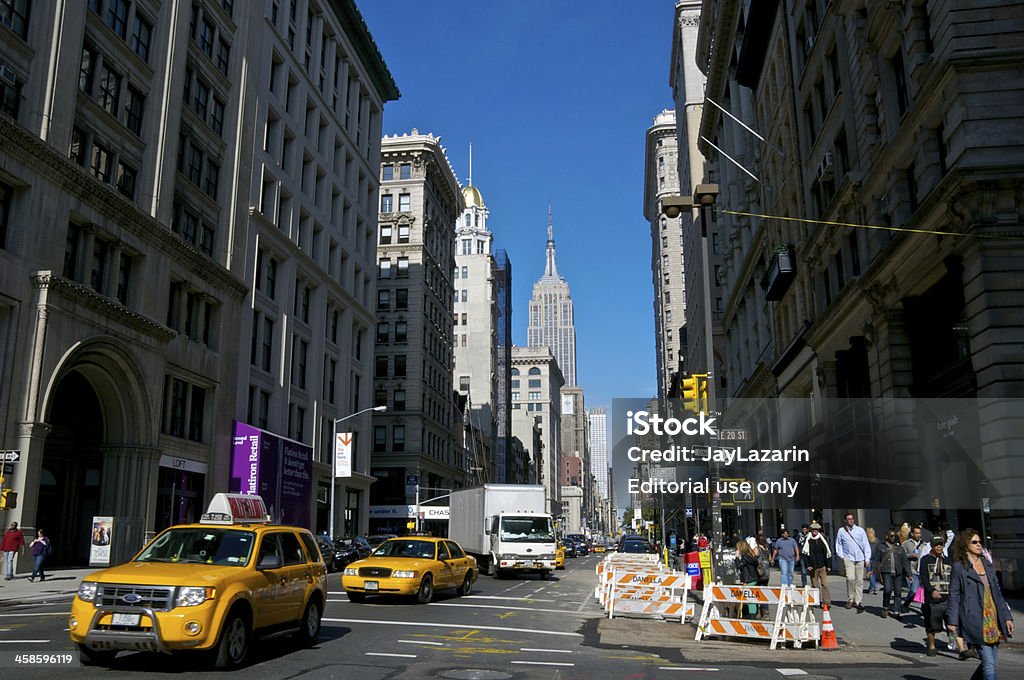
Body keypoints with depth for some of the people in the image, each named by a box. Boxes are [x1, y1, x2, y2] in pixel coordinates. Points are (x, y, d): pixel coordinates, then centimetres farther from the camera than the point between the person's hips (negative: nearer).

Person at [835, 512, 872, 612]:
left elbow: (866, 545, 7)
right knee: (850, 578, -16)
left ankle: (858, 602, 11)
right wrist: (841, 556, 1)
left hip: (860, 559, 2)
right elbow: (839, 545, 11)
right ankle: (850, 599, 0)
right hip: (848, 558, -2)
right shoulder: (841, 531, 4)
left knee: (859, 581, 3)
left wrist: (867, 559, 3)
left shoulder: (860, 530, 6)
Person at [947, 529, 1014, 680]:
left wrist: (1007, 616, 14)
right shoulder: (959, 567, -3)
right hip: (975, 621, -6)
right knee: (989, 664, -10)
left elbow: (997, 593, 19)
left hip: (993, 619, 6)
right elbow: (954, 596, -4)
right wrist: (952, 621, -8)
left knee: (990, 663, 10)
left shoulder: (987, 565, 15)